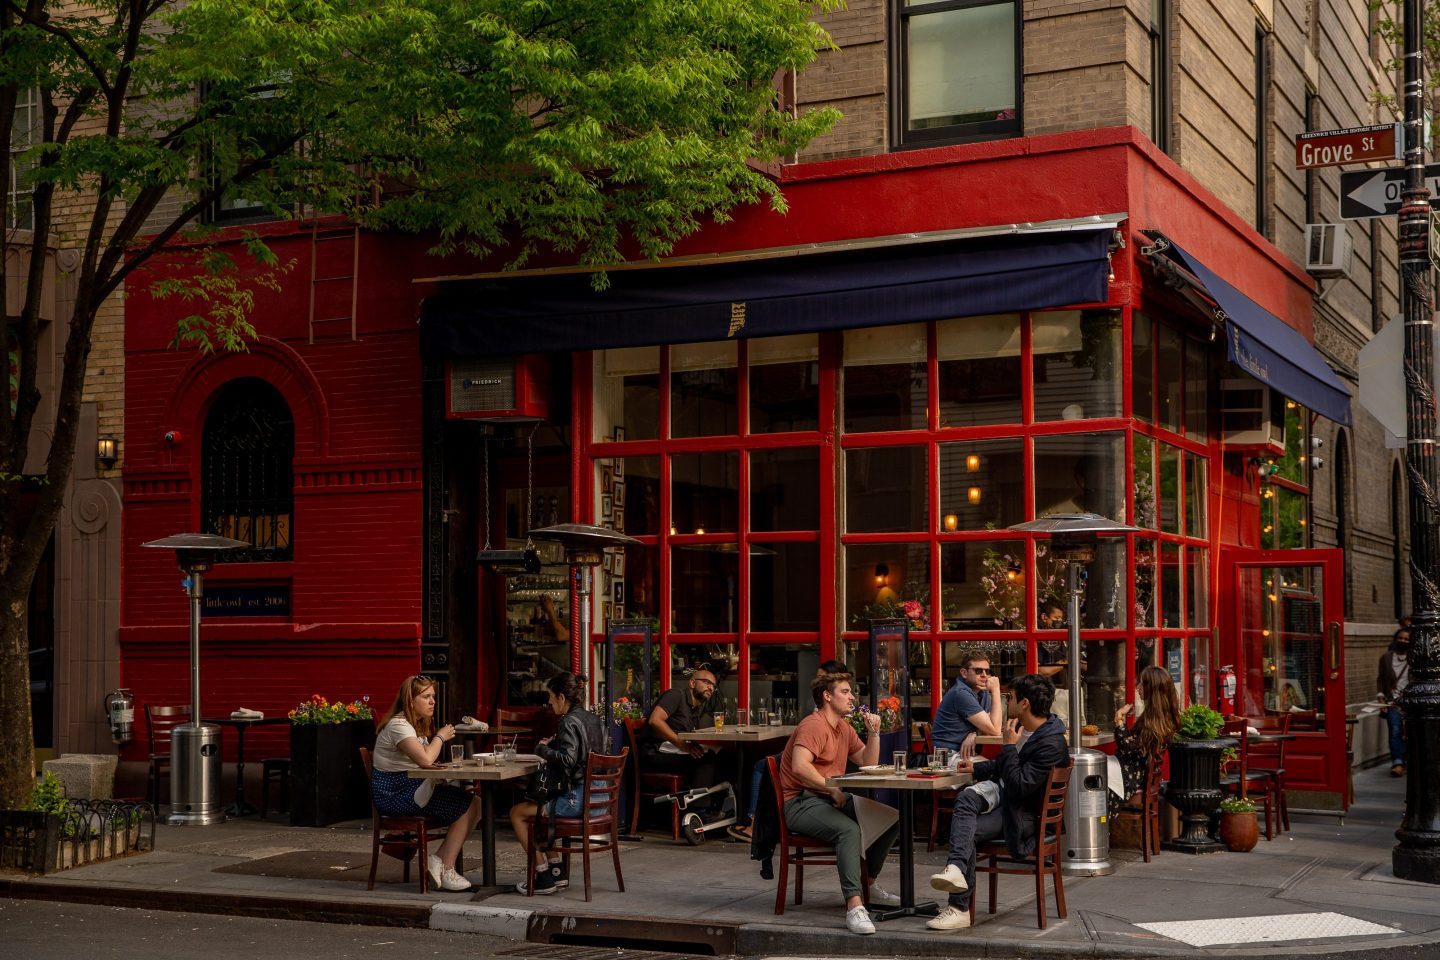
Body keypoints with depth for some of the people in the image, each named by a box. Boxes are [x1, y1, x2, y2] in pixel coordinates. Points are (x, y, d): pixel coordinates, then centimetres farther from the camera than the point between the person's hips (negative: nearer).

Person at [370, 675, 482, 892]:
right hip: (393, 792, -10)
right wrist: (440, 737, -11)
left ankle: (439, 859, 0)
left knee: (474, 803, -5)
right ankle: (446, 872, -7)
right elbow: (425, 760, -27)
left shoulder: (418, 724, 17)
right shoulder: (399, 725, -15)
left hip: (412, 788, 10)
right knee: (466, 808, -16)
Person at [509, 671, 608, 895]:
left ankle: (543, 877, 5)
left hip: (576, 798, -10)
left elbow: (567, 759, -25)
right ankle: (558, 871, 23)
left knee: (517, 813, 4)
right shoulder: (594, 719, 13)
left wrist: (543, 749, -9)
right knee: (535, 809, 28)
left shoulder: (569, 722, -14)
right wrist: (553, 745, 16)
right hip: (596, 798, 10)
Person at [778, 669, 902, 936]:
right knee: (849, 829, -35)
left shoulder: (844, 728, 16)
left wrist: (873, 733, 6)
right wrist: (832, 788, -25)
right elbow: (800, 767, -29)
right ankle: (854, 906, -41)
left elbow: (869, 764, 20)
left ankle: (868, 884, 15)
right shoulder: (814, 726, -14)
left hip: (831, 798, 10)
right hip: (801, 802, -10)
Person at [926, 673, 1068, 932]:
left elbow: (1019, 786, -29)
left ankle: (959, 909, -21)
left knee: (967, 830, -24)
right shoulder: (1022, 727, 7)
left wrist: (1009, 746, -23)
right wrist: (978, 767, 19)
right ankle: (956, 868, -40)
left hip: (1024, 813, -8)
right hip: (1003, 791, 8)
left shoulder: (1052, 744, -23)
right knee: (966, 798, -25)